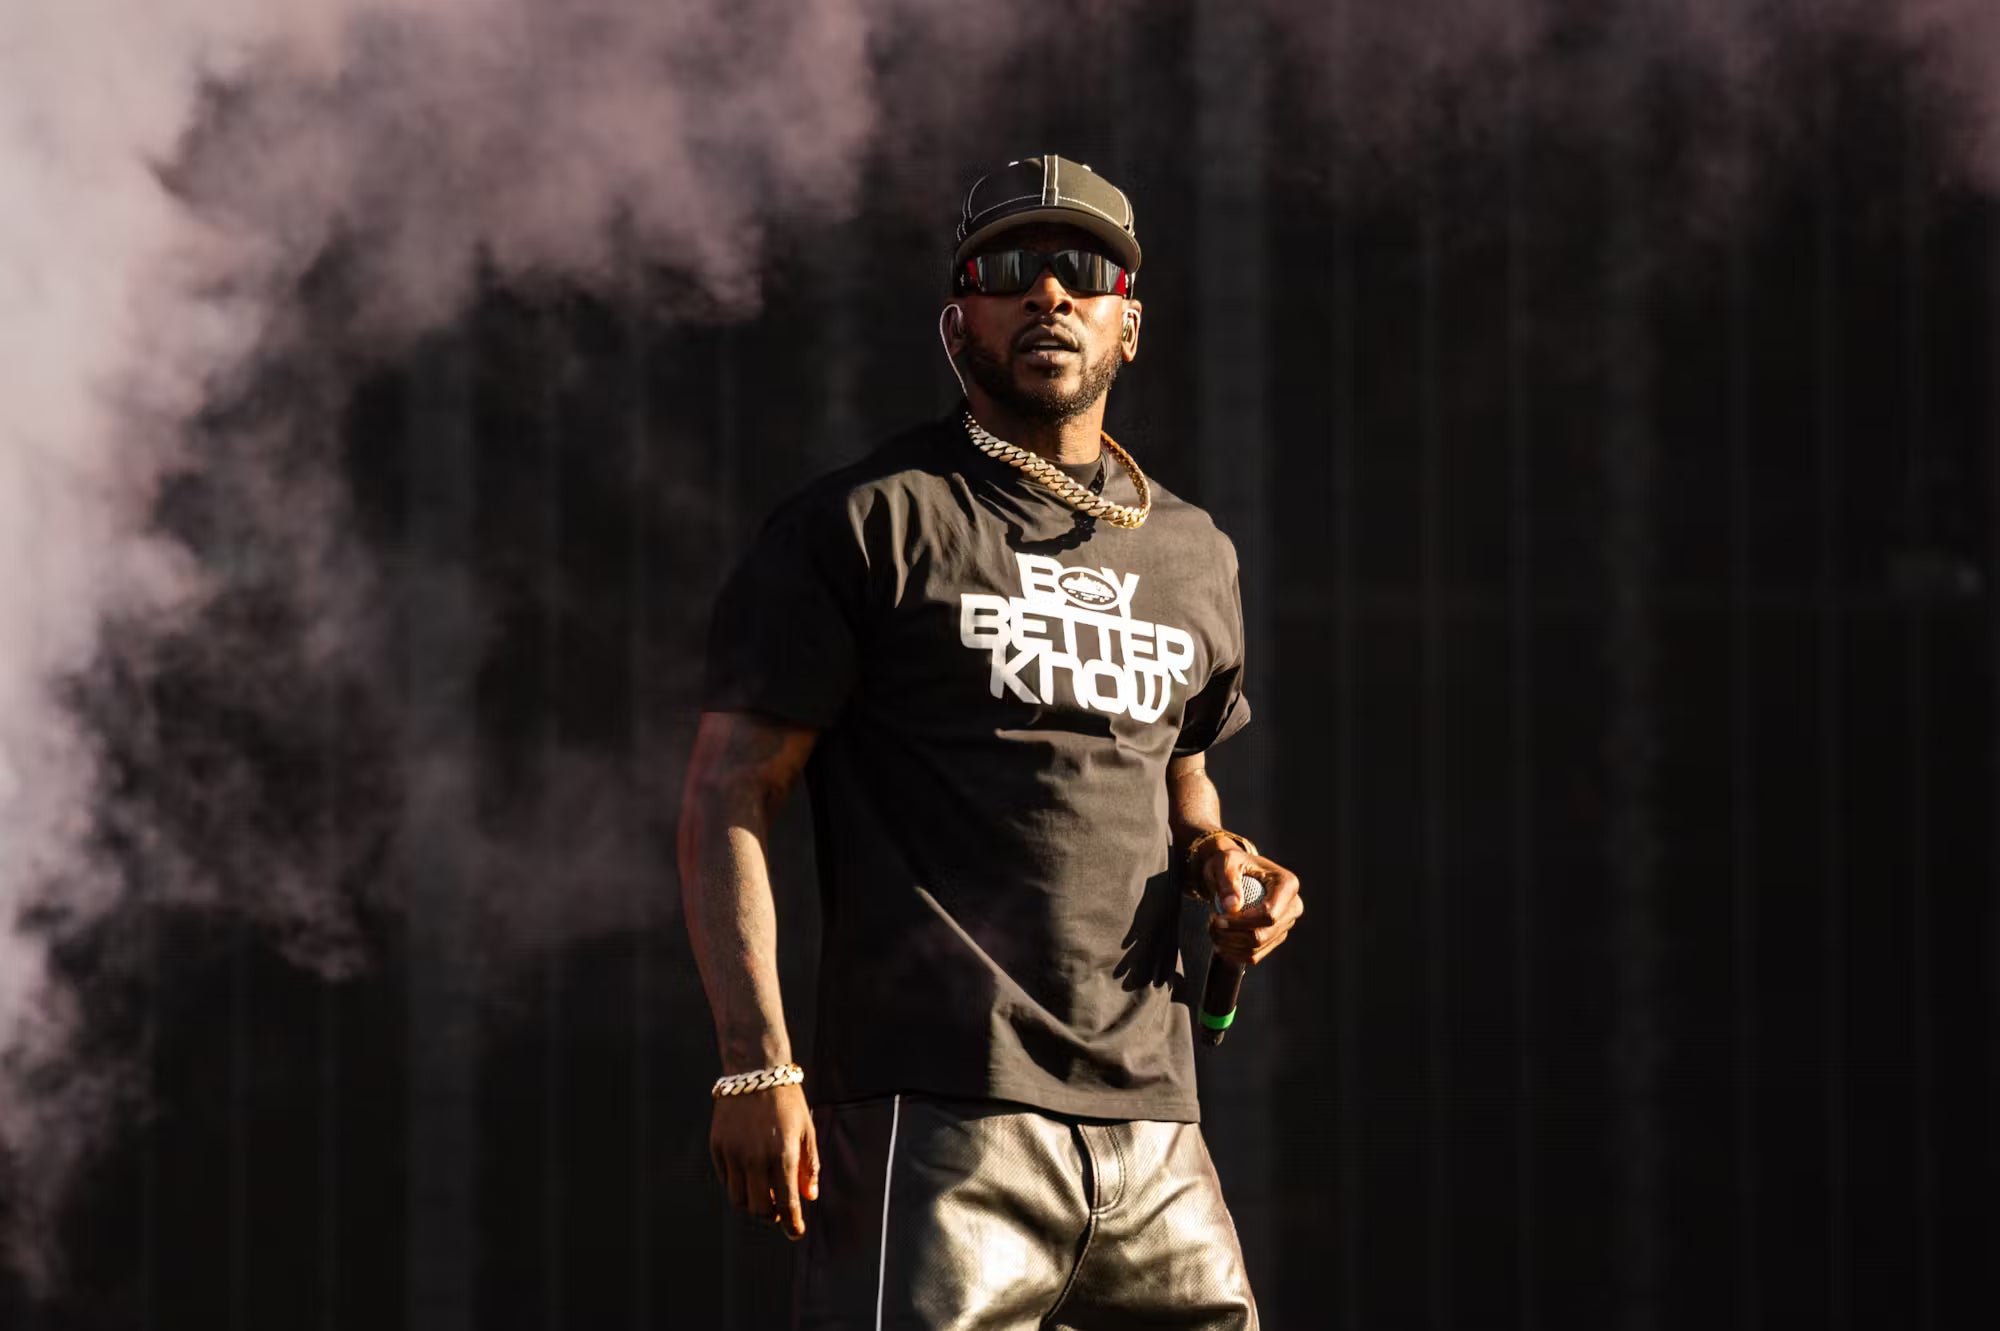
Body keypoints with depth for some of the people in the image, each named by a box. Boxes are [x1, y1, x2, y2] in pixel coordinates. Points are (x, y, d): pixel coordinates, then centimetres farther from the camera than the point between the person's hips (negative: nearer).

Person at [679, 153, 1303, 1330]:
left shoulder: (1194, 556, 20)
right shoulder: (870, 525, 1)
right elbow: (726, 800, -3)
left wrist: (1220, 861, 9)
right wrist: (758, 1065, -14)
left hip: (1151, 1123, 6)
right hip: (941, 1108, -6)